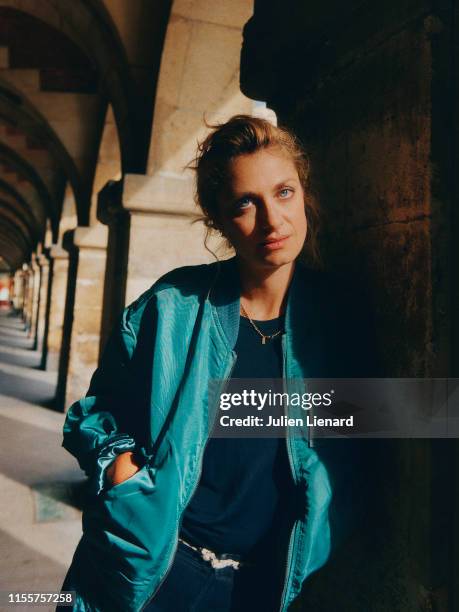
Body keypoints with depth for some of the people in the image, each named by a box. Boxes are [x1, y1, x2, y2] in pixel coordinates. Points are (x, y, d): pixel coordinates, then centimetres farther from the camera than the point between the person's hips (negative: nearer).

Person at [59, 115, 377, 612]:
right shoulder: (174, 306, -12)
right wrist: (125, 475, -16)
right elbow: (96, 412, 0)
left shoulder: (331, 319, -8)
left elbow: (343, 451, 2)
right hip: (151, 566, -1)